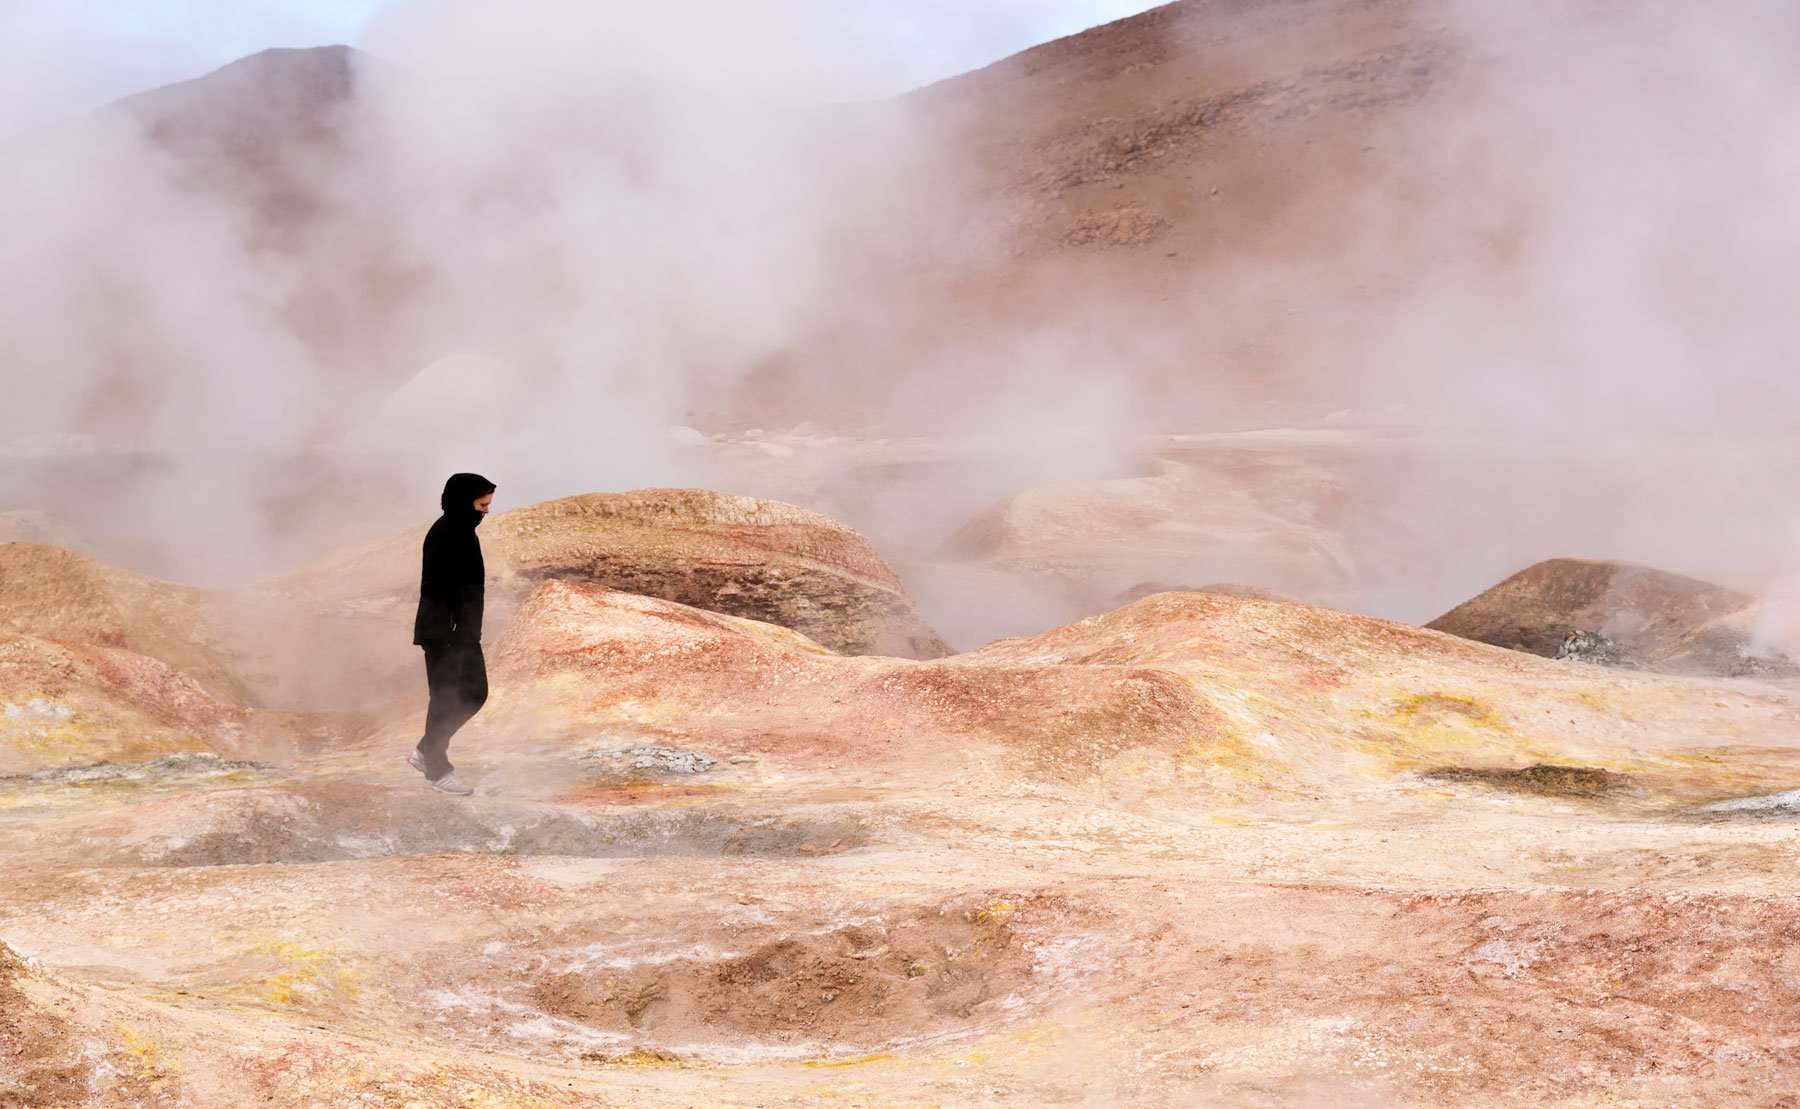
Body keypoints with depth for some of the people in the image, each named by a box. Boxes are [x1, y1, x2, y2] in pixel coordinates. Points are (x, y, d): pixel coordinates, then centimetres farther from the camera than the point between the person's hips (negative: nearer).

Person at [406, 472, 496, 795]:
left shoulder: (463, 531, 13)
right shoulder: (445, 534, -17)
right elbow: (436, 588, -21)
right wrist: (446, 634, -25)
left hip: (464, 632, 10)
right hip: (446, 632, -10)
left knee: (475, 693, 12)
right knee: (447, 697, -1)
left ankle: (426, 752, 21)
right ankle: (437, 768, 10)